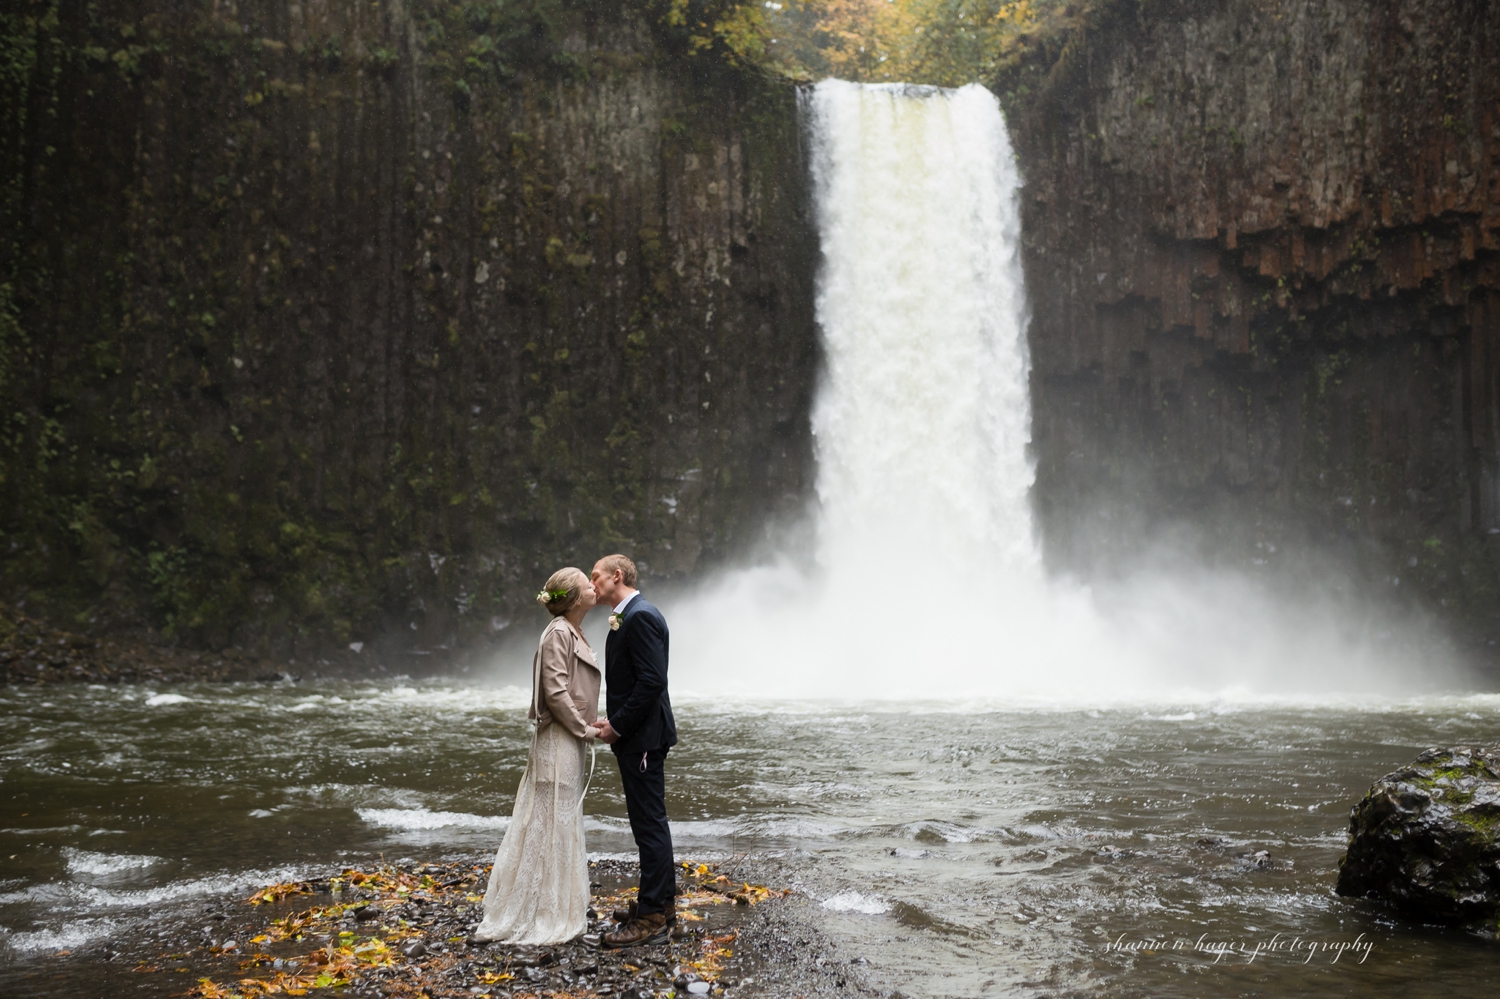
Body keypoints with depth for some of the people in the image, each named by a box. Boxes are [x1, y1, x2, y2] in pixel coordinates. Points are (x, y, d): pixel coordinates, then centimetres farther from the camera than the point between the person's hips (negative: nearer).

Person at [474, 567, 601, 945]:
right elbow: (556, 693, -20)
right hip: (558, 742, -10)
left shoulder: (574, 634, 14)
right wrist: (585, 729, -13)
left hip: (570, 741, 10)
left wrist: (587, 727, 8)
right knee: (551, 825, -3)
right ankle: (544, 919, 4)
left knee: (562, 825, 15)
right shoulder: (558, 634, -15)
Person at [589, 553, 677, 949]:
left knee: (649, 824, -6)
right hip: (635, 736, 11)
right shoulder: (628, 617, 16)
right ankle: (662, 901, 28)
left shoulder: (641, 617, -16)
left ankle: (652, 919, -1)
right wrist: (616, 722, 8)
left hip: (642, 737, -11)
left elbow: (652, 680, -23)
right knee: (650, 822, 17)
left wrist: (619, 726, -17)